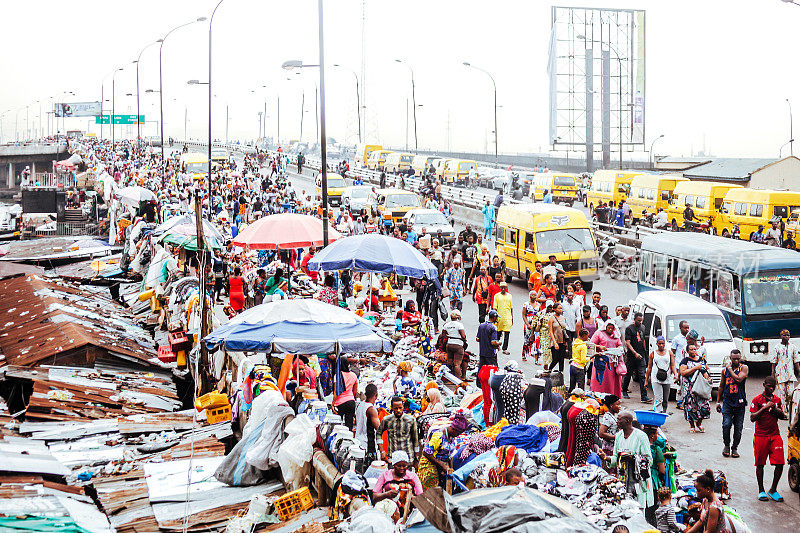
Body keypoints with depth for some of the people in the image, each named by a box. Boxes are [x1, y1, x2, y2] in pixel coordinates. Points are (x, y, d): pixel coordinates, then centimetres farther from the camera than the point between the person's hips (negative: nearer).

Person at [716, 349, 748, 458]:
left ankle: (734, 448, 18)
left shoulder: (744, 368, 0)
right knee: (726, 425, -13)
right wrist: (718, 401, 14)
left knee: (738, 427, 3)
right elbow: (721, 387, 17)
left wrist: (730, 369, -6)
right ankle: (726, 445, 8)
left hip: (740, 403, -1)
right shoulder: (725, 370, 10)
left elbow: (738, 379, -18)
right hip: (727, 402, 1)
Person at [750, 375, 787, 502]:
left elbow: (783, 417, 20)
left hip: (775, 435, 4)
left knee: (780, 463, -4)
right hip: (761, 436, -4)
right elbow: (752, 418, -11)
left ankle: (773, 490, 11)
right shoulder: (757, 400, -4)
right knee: (760, 464, 3)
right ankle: (761, 491, 17)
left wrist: (778, 411, -2)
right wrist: (765, 407, -19)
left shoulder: (777, 400, 11)